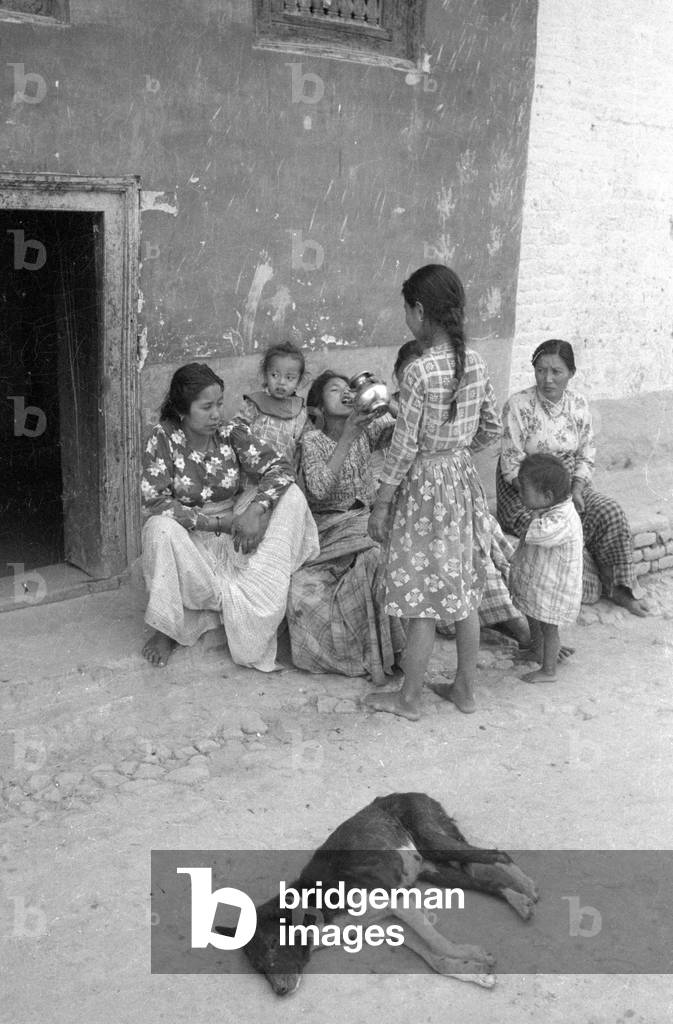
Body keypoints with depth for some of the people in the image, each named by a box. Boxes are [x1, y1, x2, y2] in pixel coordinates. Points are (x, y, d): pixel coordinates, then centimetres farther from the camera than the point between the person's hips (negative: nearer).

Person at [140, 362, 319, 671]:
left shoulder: (232, 434, -4)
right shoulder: (163, 438, -11)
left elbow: (280, 468, -13)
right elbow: (155, 502, -20)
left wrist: (254, 510, -32)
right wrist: (217, 523, -26)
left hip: (234, 534, 3)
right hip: (190, 540, -3)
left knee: (291, 495, -17)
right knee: (160, 528, -37)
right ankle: (168, 625, -19)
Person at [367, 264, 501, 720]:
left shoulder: (419, 373, -20)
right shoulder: (476, 363, 0)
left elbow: (403, 448, -17)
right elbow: (492, 428, 9)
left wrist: (381, 505, -8)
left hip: (425, 488, -7)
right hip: (464, 482, 7)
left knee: (422, 602, 5)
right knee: (464, 594, 16)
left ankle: (409, 698, 19)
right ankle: (465, 688, 30)